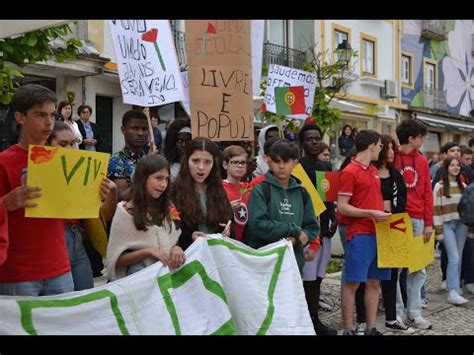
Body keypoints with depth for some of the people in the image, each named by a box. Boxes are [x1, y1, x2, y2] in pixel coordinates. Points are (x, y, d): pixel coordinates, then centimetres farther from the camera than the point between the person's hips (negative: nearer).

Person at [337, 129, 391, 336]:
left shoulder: (374, 171, 15)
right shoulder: (350, 172, -9)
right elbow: (342, 207, -13)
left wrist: (383, 214, 9)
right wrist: (371, 214, -18)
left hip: (377, 233, 8)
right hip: (359, 235, -8)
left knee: (374, 282, 10)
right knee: (352, 283, -2)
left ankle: (371, 328, 18)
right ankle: (348, 330, 6)